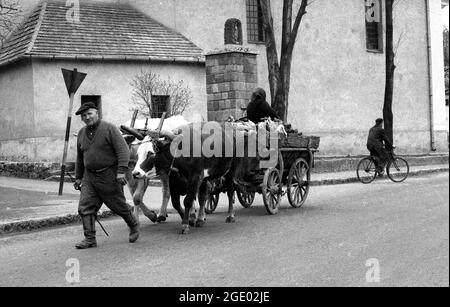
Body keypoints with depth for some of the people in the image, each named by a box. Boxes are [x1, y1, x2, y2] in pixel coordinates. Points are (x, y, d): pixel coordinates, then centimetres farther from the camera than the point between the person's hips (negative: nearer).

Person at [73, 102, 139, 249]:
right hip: (89, 177, 6)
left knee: (118, 205, 7)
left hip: (109, 176, -5)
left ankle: (134, 226, 32)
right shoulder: (82, 133, 11)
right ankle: (90, 239, -2)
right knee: (85, 207, -6)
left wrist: (121, 171, -23)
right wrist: (78, 177, 23)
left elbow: (123, 150, -15)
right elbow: (80, 158, 23)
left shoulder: (109, 128, -9)